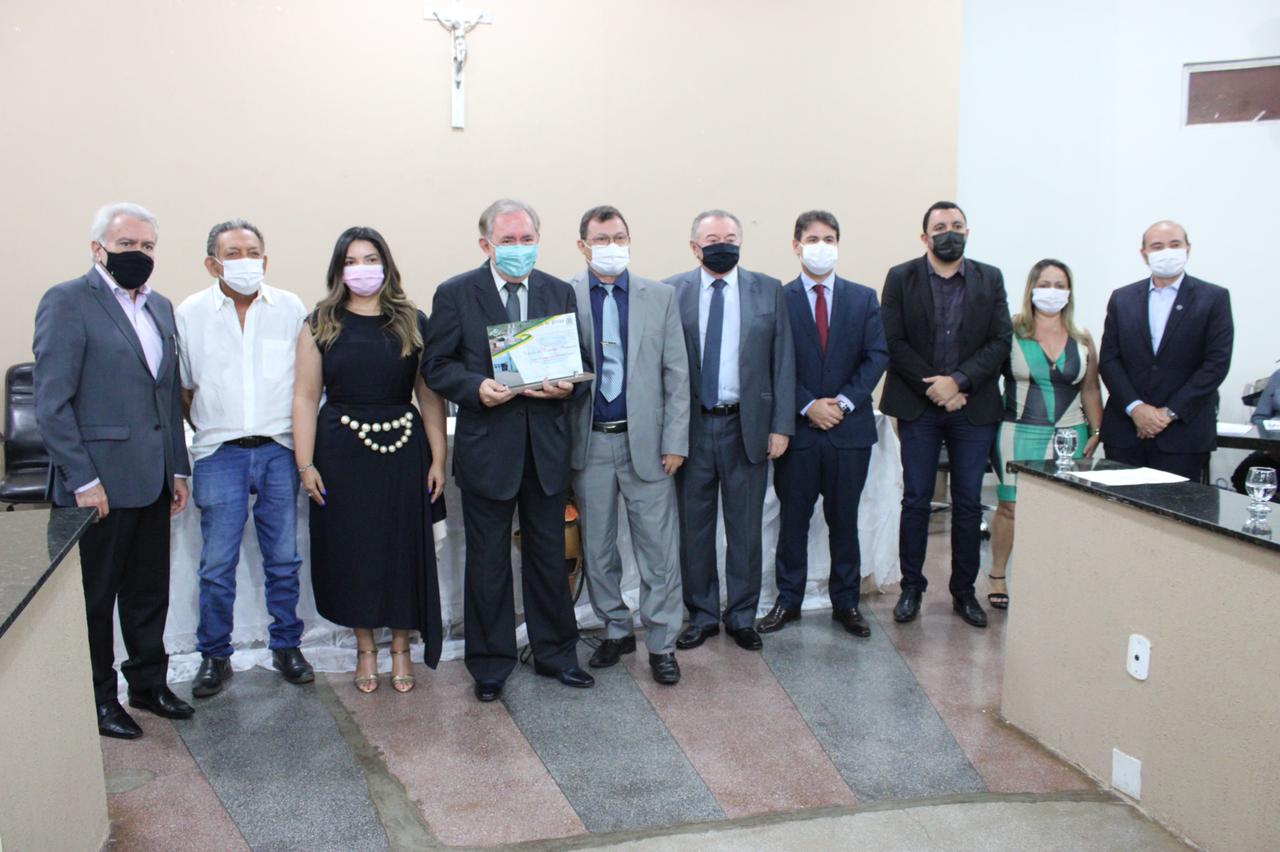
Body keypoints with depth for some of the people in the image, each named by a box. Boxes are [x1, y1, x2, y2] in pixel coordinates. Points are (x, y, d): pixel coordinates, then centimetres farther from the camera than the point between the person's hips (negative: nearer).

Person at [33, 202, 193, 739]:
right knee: (94, 597, 8)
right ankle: (98, 700, 23)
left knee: (149, 592, 16)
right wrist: (82, 480, -16)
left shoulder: (161, 308, 13)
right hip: (98, 482, -6)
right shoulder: (67, 302, -9)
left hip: (152, 481, 7)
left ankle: (149, 683, 31)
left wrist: (178, 468, 13)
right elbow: (51, 402, -13)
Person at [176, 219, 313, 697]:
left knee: (283, 559, 9)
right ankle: (215, 656, 18)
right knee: (217, 565, 3)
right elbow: (182, 390, 9)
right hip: (219, 455, -1)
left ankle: (286, 646, 23)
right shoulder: (189, 314, 1)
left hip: (279, 450, 1)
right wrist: (212, 429, 7)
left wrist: (297, 432, 7)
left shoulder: (291, 309, 3)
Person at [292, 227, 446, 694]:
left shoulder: (413, 323, 3)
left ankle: (400, 648, 23)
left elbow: (430, 395, 2)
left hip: (403, 450, 0)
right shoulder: (320, 325, 2)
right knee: (351, 550, 8)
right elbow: (306, 396, 0)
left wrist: (438, 459, -2)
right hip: (341, 453, 0)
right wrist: (305, 464, -6)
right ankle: (365, 649, 25)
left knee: (404, 548, 6)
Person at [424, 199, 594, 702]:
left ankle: (555, 653, 30)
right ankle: (490, 665, 25)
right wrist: (476, 388, -21)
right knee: (488, 562, 9)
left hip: (546, 447, 3)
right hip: (487, 447, -2)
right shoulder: (455, 294, -3)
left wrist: (568, 385, -12)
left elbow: (581, 360, 10)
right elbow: (436, 367, -3)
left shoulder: (560, 293, 6)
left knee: (549, 555, 13)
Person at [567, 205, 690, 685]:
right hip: (589, 442, 0)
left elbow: (676, 374, 1)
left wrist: (675, 441, -3)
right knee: (597, 547, 12)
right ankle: (616, 631, 29)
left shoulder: (659, 297, 3)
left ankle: (661, 642, 16)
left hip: (645, 440, 0)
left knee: (659, 548, 3)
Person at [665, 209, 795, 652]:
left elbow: (783, 362, 3)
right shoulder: (671, 292, 1)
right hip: (691, 427, 0)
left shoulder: (769, 291, 4)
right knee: (694, 528, 9)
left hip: (748, 426, 0)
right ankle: (702, 615, 24)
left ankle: (742, 617, 23)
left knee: (746, 528, 9)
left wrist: (781, 425, -3)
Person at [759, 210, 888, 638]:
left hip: (850, 427, 2)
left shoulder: (864, 298, 7)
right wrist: (807, 406, -13)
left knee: (845, 519, 10)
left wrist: (845, 401, -11)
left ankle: (846, 603, 21)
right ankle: (788, 600, 19)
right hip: (797, 428, -1)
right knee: (792, 519, 7)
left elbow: (877, 356, 1)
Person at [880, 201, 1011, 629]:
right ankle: (911, 587, 15)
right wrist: (933, 387, -12)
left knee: (968, 504, 7)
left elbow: (1000, 341, 0)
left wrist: (958, 380, -13)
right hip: (918, 406, -1)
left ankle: (964, 591, 18)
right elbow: (894, 342, -5)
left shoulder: (990, 280, 7)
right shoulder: (901, 278, 2)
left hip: (973, 407, 2)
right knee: (915, 500, 4)